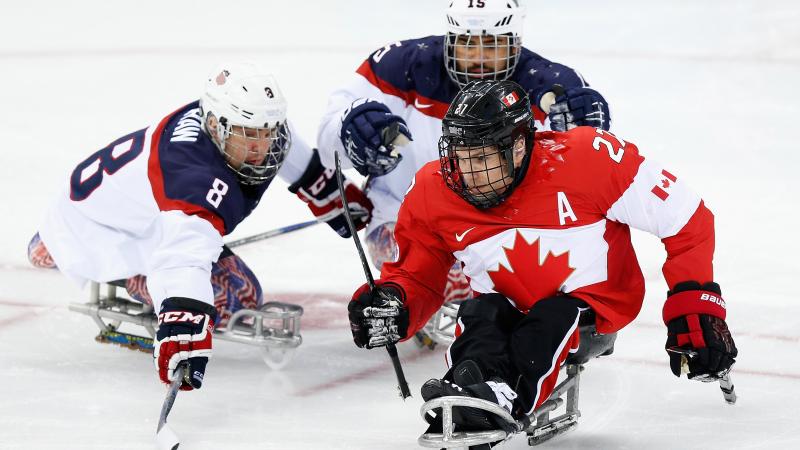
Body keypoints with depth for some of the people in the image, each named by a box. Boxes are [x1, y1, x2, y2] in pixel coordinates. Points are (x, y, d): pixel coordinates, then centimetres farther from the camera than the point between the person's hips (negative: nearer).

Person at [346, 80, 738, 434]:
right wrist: (392, 305, -21)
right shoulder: (433, 193, -9)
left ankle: (504, 397, -58)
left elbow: (683, 216, -15)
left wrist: (695, 303, -15)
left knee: (552, 320, -33)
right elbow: (416, 277, 3)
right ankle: (476, 376, -57)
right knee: (479, 313, -28)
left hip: (597, 300, -3)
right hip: (508, 305, 3)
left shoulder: (588, 159, -22)